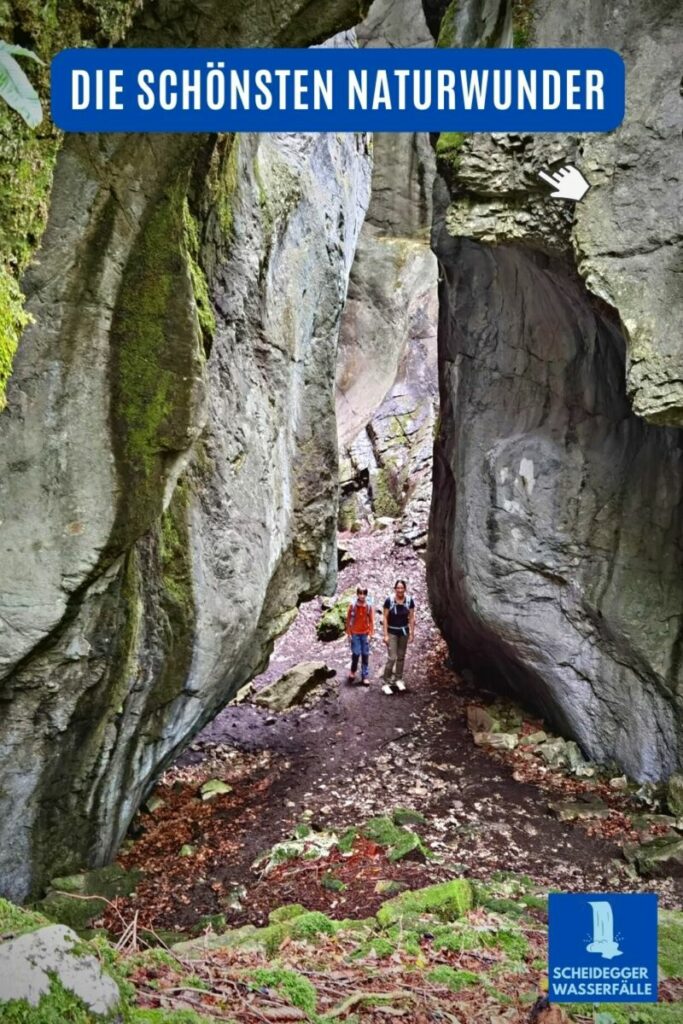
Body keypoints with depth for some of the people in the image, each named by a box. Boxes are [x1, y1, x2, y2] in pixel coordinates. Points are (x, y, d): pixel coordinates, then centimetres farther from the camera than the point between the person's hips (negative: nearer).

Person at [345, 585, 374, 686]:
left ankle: (365, 677, 12)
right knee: (356, 653, -9)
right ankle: (353, 671, 19)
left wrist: (371, 634, -1)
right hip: (355, 633, -2)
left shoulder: (369, 606, -4)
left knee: (365, 655, 3)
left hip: (365, 634, 2)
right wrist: (349, 633, -1)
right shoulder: (352, 605, -7)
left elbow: (371, 621, 2)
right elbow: (348, 619, -1)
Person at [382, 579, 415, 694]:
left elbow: (411, 618, 0)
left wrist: (412, 633, 0)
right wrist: (385, 635, -11)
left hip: (404, 632, 4)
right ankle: (386, 683, -1)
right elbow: (385, 618, -11)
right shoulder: (389, 601, -16)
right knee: (392, 658, -9)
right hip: (392, 632, -3)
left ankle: (398, 679, 29)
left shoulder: (409, 601, -8)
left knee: (401, 657, 14)